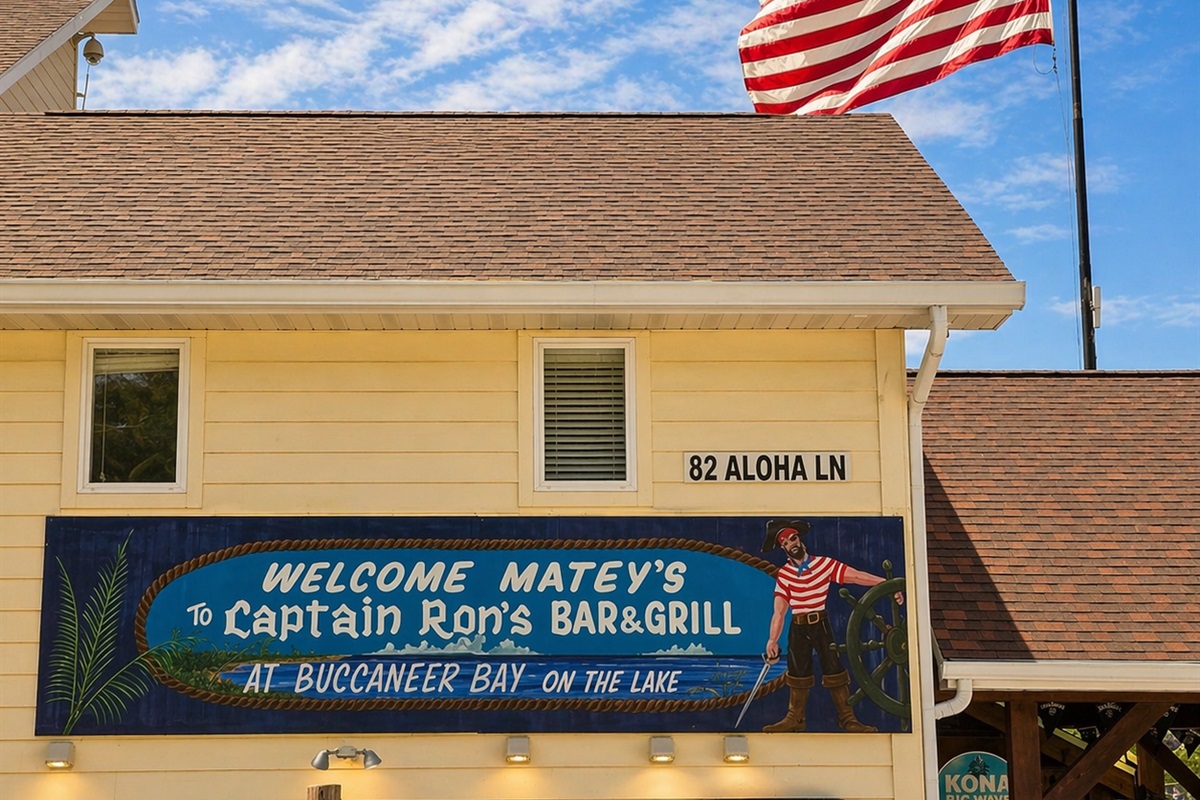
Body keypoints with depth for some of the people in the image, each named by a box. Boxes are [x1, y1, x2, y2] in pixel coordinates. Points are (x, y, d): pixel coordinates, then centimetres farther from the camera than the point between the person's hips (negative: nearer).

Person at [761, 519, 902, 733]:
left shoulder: (824, 564, -4)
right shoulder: (783, 574, -2)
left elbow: (856, 576, -11)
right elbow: (779, 611, -7)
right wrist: (773, 640, -18)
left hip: (821, 625, -1)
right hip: (798, 628, 1)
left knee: (833, 669, -3)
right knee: (798, 671, 7)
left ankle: (847, 718, 2)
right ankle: (795, 719, 18)